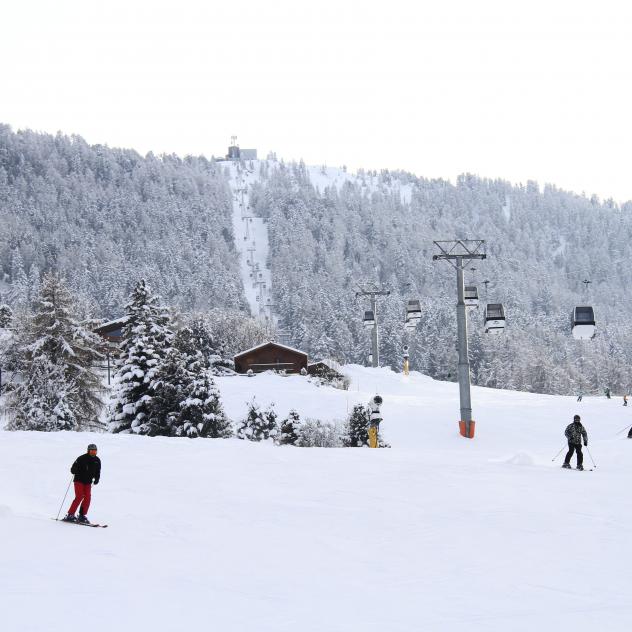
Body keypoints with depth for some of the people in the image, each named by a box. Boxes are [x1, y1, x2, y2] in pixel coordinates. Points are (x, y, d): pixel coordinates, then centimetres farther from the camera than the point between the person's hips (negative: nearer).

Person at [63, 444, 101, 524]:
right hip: (79, 481, -5)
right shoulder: (81, 459, -11)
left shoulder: (97, 460, 6)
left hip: (88, 482, 5)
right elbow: (73, 470, -10)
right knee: (79, 497, -15)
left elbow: (97, 472, 19)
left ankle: (82, 516, 5)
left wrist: (96, 479, 3)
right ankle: (70, 515, -10)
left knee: (87, 498, -5)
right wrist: (76, 471, -32)